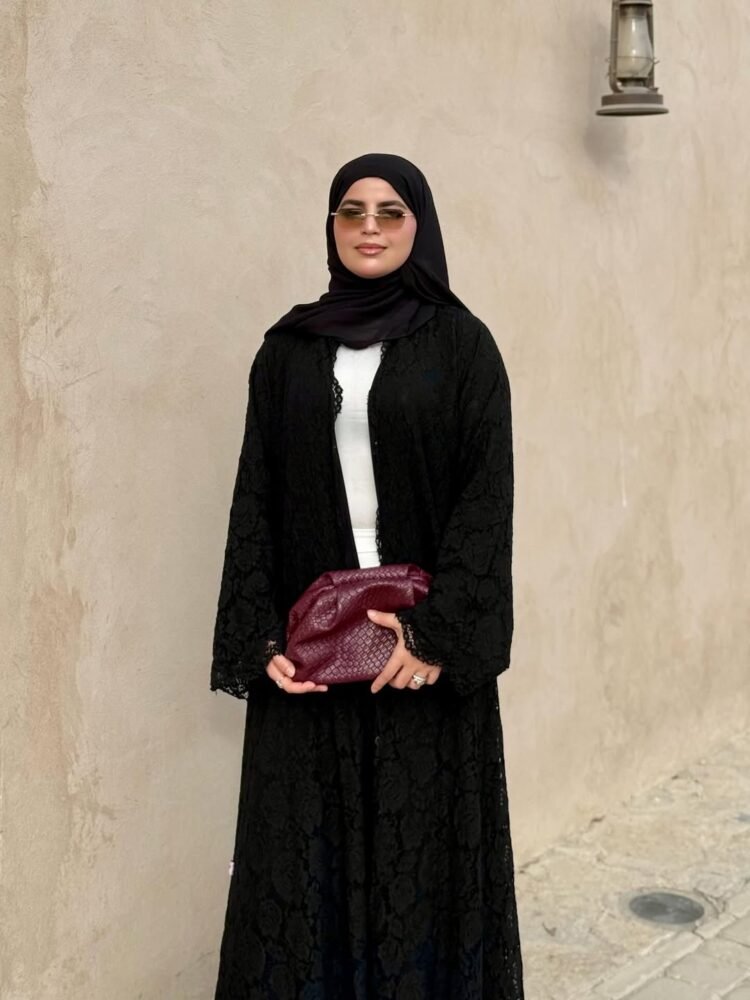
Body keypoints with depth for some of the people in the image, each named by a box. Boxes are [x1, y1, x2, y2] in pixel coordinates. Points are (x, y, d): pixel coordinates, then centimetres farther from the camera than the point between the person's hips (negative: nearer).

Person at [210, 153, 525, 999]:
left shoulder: (461, 345, -1)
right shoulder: (288, 349, 7)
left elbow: (487, 495, -6)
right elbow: (256, 497, 3)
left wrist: (439, 630, -16)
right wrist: (261, 637, -6)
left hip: (427, 628, -2)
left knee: (424, 836, 7)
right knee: (308, 841, 8)